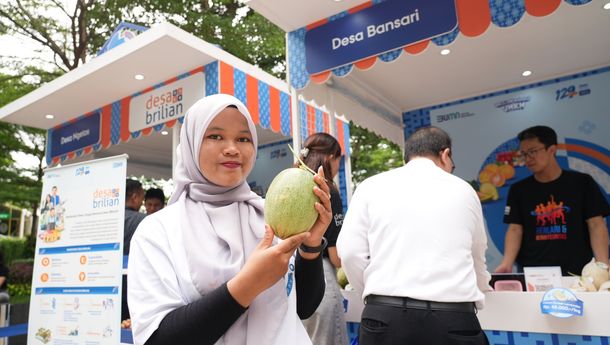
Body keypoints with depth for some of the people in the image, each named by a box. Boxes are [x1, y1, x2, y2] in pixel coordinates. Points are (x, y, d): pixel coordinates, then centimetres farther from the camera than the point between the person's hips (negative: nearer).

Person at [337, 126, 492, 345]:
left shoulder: (372, 186, 4)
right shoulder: (464, 190, 11)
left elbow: (350, 252, -1)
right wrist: (482, 287, 44)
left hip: (385, 316, 0)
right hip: (453, 319, 1)